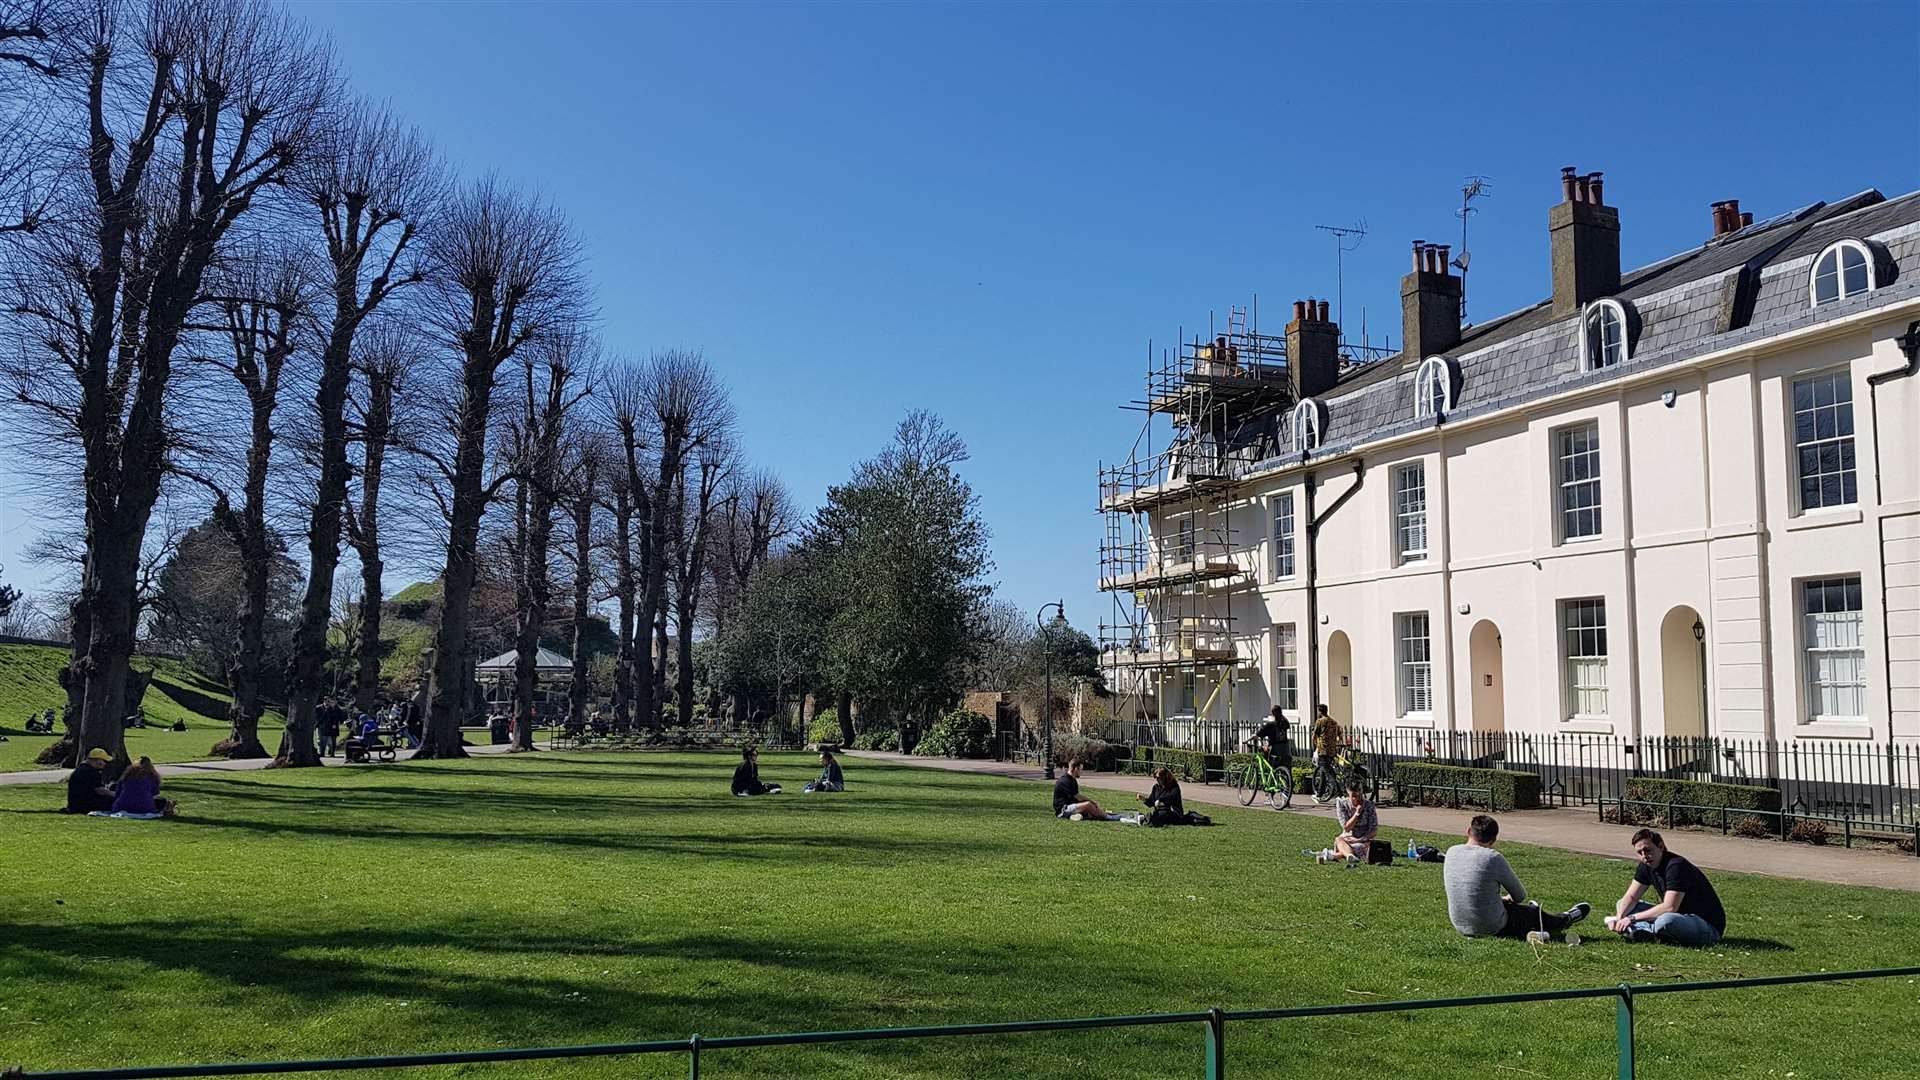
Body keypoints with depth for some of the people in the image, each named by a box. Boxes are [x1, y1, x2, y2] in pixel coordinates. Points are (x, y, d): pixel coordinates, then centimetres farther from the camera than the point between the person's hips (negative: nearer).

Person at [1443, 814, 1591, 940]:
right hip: (1493, 928, -6)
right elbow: (1520, 896, -8)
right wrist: (1509, 899, 18)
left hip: (1459, 925, 6)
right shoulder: (1494, 858, -22)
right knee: (1535, 913, 22)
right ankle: (1563, 920, 52)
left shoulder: (1451, 852, -5)